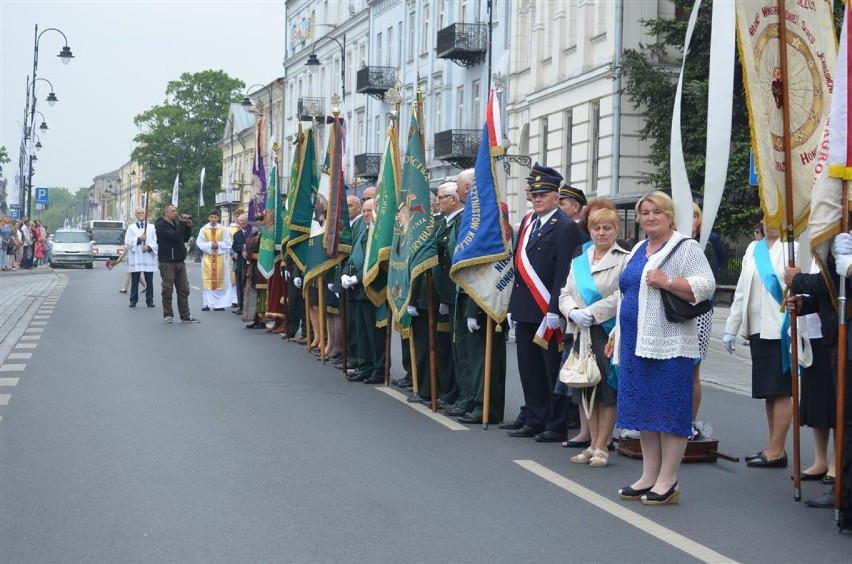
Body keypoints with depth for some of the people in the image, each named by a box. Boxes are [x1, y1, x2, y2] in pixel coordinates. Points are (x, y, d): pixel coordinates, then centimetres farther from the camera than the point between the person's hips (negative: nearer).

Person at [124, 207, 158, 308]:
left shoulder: (151, 227, 12)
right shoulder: (131, 227, 11)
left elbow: (156, 242, 3)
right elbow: (127, 242, 0)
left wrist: (149, 247, -13)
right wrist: (139, 239, -10)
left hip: (148, 257, 1)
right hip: (135, 258, -1)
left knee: (149, 281, 1)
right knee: (135, 281, 0)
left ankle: (149, 300, 7)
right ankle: (133, 300, 6)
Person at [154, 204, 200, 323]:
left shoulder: (175, 224, 19)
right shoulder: (161, 225, -7)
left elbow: (185, 238, 21)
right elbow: (174, 236, -21)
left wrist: (188, 226, 7)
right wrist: (182, 223, -16)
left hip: (179, 261, 8)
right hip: (167, 262, -8)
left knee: (183, 290, 5)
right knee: (168, 289, -2)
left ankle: (185, 315, 7)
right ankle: (168, 314, 7)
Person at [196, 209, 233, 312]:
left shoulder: (223, 229, 2)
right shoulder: (203, 229, 4)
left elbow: (227, 244, 3)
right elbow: (199, 243, 1)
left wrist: (218, 245, -12)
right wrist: (210, 245, -12)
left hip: (220, 258, 0)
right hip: (207, 258, 0)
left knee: (220, 280, 0)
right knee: (207, 280, -2)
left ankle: (220, 304, 4)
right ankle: (207, 304, 0)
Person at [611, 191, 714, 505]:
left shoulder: (685, 248, -4)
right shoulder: (638, 251, 20)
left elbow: (706, 286, -16)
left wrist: (666, 281, -22)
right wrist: (617, 334, 23)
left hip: (670, 345, -8)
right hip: (636, 343, 8)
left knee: (669, 411, -5)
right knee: (644, 409, 10)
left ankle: (667, 481, 0)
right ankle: (649, 477, 17)